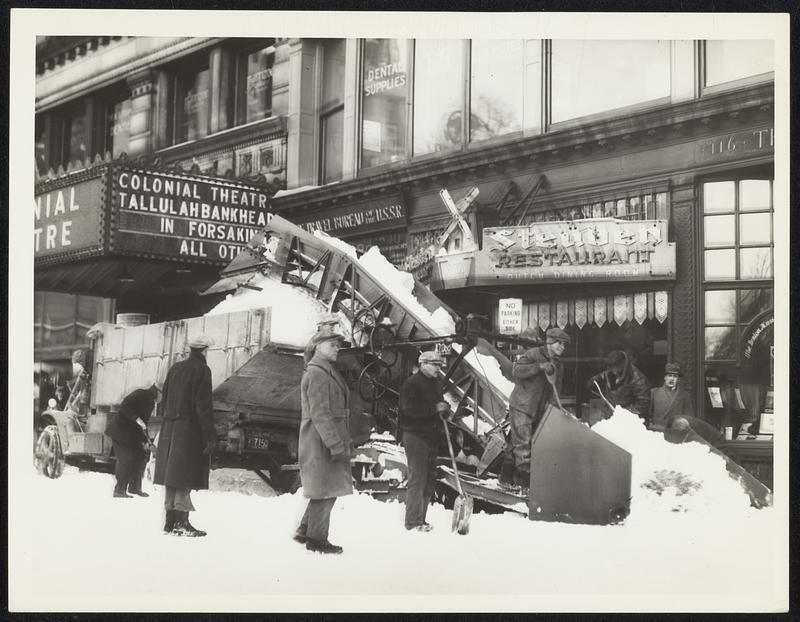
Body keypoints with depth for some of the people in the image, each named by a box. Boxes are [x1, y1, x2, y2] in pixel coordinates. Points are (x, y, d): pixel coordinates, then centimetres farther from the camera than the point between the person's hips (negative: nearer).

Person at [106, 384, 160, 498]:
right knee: (126, 458, -14)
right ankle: (119, 490, -7)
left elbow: (144, 424, 16)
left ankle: (134, 487, 20)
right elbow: (124, 407, -27)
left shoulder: (150, 402, 12)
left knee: (141, 456, 8)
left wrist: (146, 441, 11)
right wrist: (137, 419, -32)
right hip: (119, 430, -10)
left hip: (131, 433, 10)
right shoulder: (140, 394, -16)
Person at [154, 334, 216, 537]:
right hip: (190, 429, -7)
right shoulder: (201, 370, -9)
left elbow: (165, 399, 16)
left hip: (169, 428, 7)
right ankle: (181, 522, -6)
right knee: (185, 477, -5)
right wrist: (210, 436, -14)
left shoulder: (175, 368, 13)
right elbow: (204, 406, -14)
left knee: (172, 476, 11)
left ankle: (170, 521, 15)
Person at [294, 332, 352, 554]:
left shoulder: (327, 373, 19)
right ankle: (317, 539, 4)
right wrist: (336, 445, -24)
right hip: (321, 443, -10)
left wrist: (340, 443, 22)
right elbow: (320, 414, -21)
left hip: (328, 442, 10)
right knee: (324, 490, -4)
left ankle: (305, 530, 25)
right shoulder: (316, 374, -14)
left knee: (327, 490, 16)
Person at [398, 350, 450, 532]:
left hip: (431, 436, 9)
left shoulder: (435, 384, 17)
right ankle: (412, 522, -3)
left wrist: (444, 408, 6)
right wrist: (434, 408, -23)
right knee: (417, 479, -8)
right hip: (415, 435, -9)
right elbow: (409, 408, -23)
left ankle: (420, 519, 21)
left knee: (429, 479, 12)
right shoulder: (412, 383, -11)